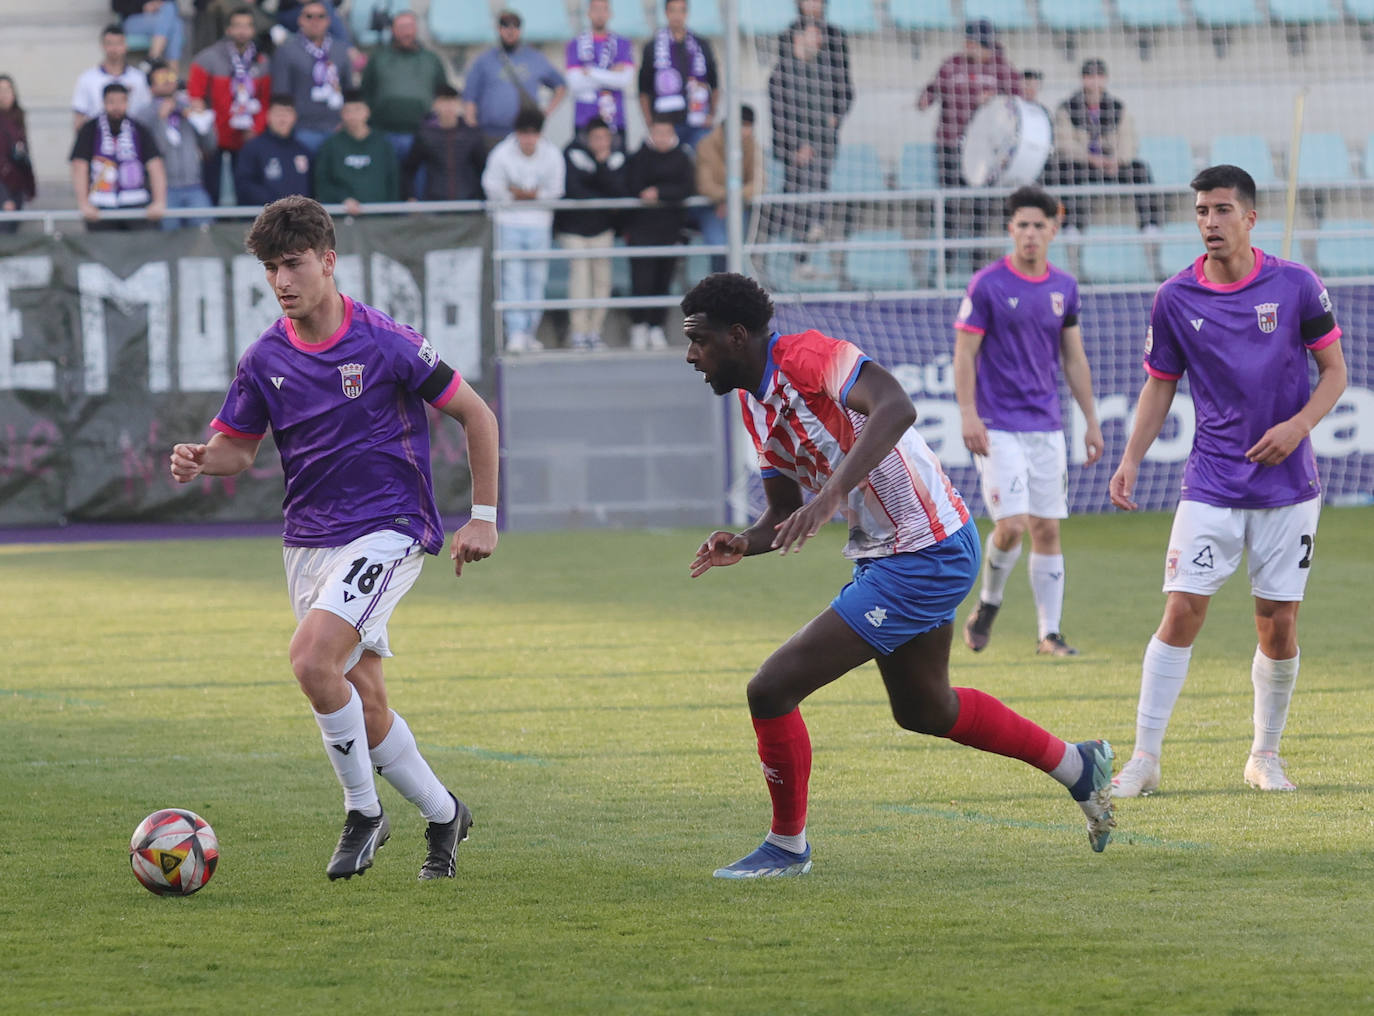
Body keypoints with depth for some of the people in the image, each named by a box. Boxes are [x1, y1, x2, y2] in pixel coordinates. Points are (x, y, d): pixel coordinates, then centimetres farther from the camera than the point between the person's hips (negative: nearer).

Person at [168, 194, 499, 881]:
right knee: (362, 702, 4)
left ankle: (364, 810, -7)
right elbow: (238, 446, 13)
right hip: (308, 541, 6)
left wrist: (483, 516, -4)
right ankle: (441, 814, 25)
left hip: (387, 529, -6)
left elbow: (475, 415, -3)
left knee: (312, 660, -25)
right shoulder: (264, 360, 3)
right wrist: (200, 461, -11)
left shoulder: (385, 342, -11)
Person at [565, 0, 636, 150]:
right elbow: (575, 84, -5)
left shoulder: (622, 45, 8)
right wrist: (611, 76, -5)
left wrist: (591, 72, -7)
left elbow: (626, 81, -4)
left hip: (615, 121, 1)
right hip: (585, 120, -1)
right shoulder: (576, 45, 6)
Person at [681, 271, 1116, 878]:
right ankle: (1079, 767, 42)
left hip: (924, 557, -11)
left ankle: (787, 846, 8)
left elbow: (894, 407, -38)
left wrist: (831, 494, -46)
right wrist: (743, 545, -8)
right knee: (923, 709, 28)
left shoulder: (806, 356, -20)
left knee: (772, 690, -11)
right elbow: (785, 517, 14)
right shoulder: (754, 402, 9)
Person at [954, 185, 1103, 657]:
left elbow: (1074, 357, 15)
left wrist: (1092, 420, 13)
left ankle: (1050, 632, 7)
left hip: (1047, 426, 4)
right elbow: (964, 354, -5)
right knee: (1012, 525, -13)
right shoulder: (987, 285, -6)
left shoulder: (1065, 287, 8)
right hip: (998, 427, -4)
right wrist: (969, 415, -14)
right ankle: (988, 602, 14)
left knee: (1047, 529, 2)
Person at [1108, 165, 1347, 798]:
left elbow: (1334, 371, 5)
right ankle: (1144, 758, -4)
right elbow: (1160, 386, 10)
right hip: (1211, 483, 0)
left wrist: (1298, 424, -12)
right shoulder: (1176, 299, 0)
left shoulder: (1295, 286, -3)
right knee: (1181, 613, -10)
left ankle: (1265, 756, 19)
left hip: (1288, 485, 0)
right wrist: (1130, 461, -2)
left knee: (1278, 627, 2)